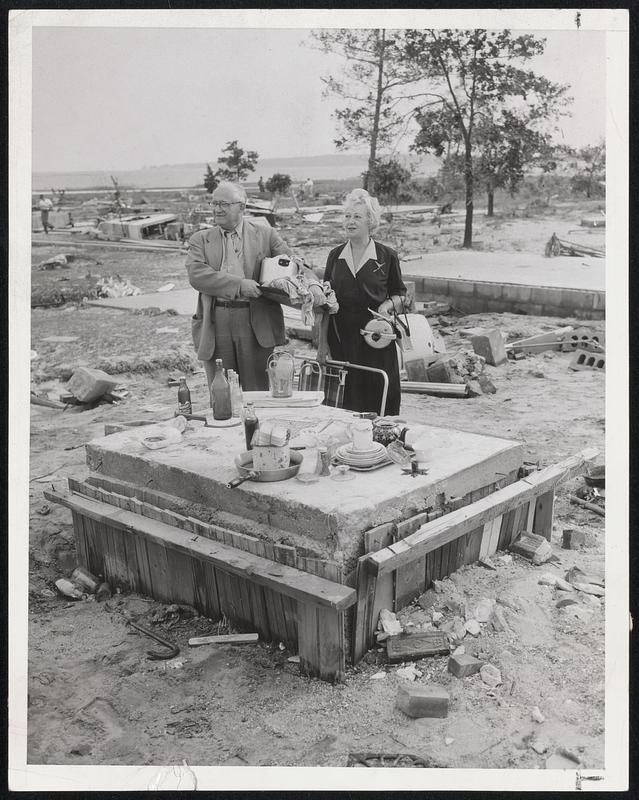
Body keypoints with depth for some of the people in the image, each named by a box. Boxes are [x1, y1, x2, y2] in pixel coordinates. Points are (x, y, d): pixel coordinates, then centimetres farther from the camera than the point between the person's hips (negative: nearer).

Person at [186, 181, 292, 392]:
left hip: (257, 326, -1)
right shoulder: (200, 239, 9)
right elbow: (196, 275, -8)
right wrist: (239, 285, -17)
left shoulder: (265, 235, 9)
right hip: (215, 328, 1)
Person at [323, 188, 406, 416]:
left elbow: (400, 295, 9)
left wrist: (388, 305, -12)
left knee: (379, 404, 0)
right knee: (343, 405, 5)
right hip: (340, 339, 2)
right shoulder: (335, 256, 7)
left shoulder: (387, 256, 0)